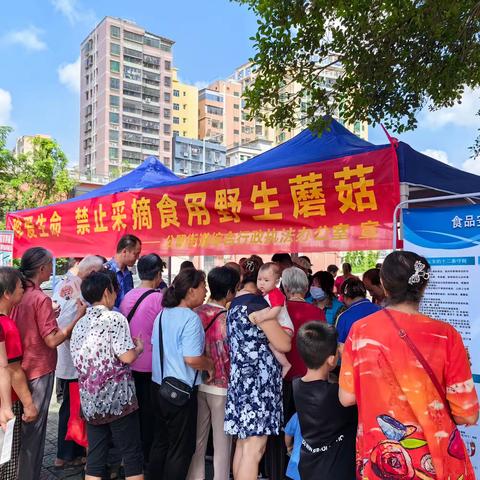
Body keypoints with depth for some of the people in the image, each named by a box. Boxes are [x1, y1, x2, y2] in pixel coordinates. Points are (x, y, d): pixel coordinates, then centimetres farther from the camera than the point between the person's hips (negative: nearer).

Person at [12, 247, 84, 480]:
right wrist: (78, 316, -17)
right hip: (39, 371, -7)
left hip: (20, 368, 8)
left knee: (22, 425, 20)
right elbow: (53, 340, -21)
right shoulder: (41, 298, -20)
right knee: (34, 427, 7)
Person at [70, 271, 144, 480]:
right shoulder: (115, 318, -12)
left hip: (90, 400, 6)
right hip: (118, 398, -6)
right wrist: (139, 348, 3)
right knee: (132, 454, 6)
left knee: (95, 456, 13)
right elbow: (127, 357, -18)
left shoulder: (80, 325, 8)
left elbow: (77, 360, 14)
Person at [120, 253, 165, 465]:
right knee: (149, 412, 9)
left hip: (129, 363, 6)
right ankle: (148, 457, 20)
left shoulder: (127, 296, 1)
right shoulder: (159, 298, -18)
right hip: (150, 365, -6)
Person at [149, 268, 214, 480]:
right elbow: (192, 359, -26)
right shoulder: (191, 318, -21)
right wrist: (209, 364, -9)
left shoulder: (163, 314, 4)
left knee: (160, 441, 21)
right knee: (181, 448, 9)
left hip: (159, 385, 8)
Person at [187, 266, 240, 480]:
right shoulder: (228, 319, -19)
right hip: (222, 387, -5)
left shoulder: (195, 313, -3)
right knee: (222, 443, 11)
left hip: (198, 384, 5)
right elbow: (231, 357, -18)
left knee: (197, 439, 18)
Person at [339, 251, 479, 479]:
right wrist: (433, 407, 8)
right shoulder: (445, 335, -17)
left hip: (376, 458, 1)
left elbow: (347, 397, -4)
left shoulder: (360, 330, -11)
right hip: (432, 460, -1)